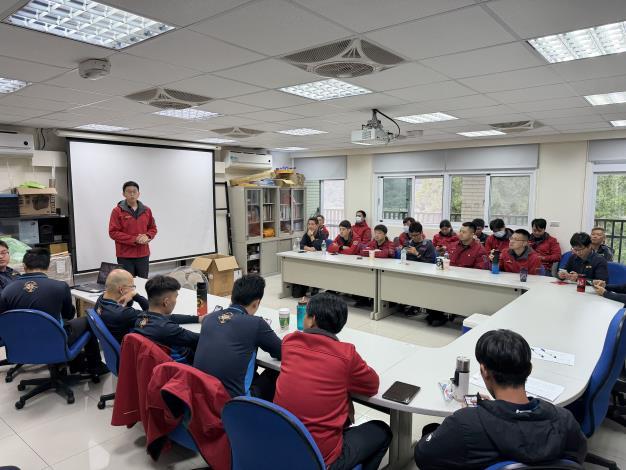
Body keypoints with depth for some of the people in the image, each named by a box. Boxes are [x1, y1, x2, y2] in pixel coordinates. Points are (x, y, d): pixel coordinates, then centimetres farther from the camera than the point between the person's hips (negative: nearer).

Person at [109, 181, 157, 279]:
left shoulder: (146, 210, 8)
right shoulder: (117, 211, -4)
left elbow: (153, 228, 15)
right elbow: (113, 232, -8)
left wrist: (147, 236, -8)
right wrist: (134, 239, -17)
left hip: (143, 255, 4)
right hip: (125, 256, -3)